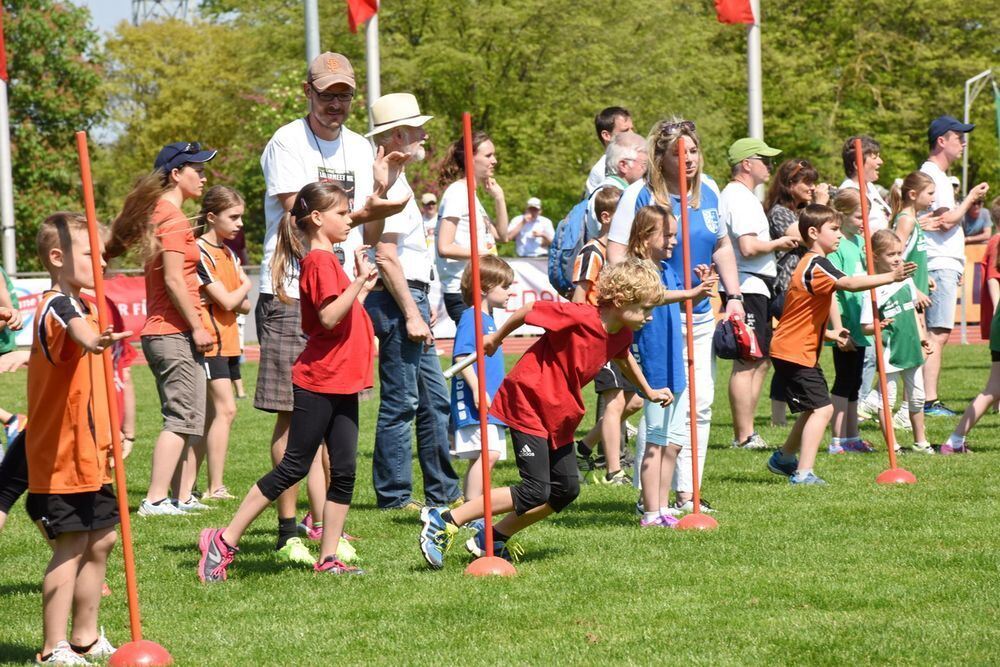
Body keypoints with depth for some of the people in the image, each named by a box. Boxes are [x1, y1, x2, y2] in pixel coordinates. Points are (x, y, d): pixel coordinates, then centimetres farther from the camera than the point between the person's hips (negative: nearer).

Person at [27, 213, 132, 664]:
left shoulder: (81, 307, 16)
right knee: (70, 549, -7)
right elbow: (76, 329, -42)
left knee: (100, 541, 13)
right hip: (61, 457, -10)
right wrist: (92, 341, -65)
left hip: (88, 455, 10)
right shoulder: (57, 306, -16)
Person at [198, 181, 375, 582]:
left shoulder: (329, 260, 18)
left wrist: (363, 286, 15)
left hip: (341, 384, 9)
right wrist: (360, 280, -23)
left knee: (344, 472, 5)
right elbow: (329, 317, -22)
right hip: (319, 382, -9)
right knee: (293, 467, -6)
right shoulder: (319, 261, -12)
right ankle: (224, 542, -1)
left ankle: (328, 558, 8)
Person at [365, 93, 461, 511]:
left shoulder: (395, 181, 18)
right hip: (397, 300, -11)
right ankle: (393, 496, -1)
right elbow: (386, 257, -21)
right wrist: (412, 314, -21)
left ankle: (443, 492, 18)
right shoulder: (388, 184, -15)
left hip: (410, 299, 11)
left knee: (433, 400, 13)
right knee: (401, 402, -6)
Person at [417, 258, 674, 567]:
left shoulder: (622, 335, 2)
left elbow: (623, 357, 27)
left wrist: (649, 391, 38)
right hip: (527, 404, -9)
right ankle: (443, 521, -10)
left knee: (566, 490, 8)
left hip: (559, 416, 9)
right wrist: (496, 339, 1)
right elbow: (530, 310, -14)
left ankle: (492, 540, 17)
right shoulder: (579, 317, -25)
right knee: (535, 493, -15)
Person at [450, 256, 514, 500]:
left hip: (491, 405, 10)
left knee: (481, 458, 11)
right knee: (489, 453, -19)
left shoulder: (488, 319, 19)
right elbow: (461, 356, -21)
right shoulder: (471, 318, -11)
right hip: (476, 405, -10)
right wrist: (477, 389, -27)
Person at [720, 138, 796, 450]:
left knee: (760, 360, 15)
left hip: (754, 288, 11)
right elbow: (748, 247, -24)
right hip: (748, 287, -11)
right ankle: (744, 437, -9)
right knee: (747, 362, -9)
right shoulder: (741, 198, -14)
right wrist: (778, 244, -8)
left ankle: (746, 434, 18)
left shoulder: (735, 195, 19)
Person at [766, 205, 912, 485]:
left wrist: (829, 333, 14)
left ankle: (783, 459, 35)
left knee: (814, 409, 21)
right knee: (822, 408, -14)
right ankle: (803, 473, -16)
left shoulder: (810, 265, 17)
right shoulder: (816, 266, -17)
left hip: (799, 350, 11)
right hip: (795, 353, -11)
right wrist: (890, 277, -41)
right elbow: (850, 284, -35)